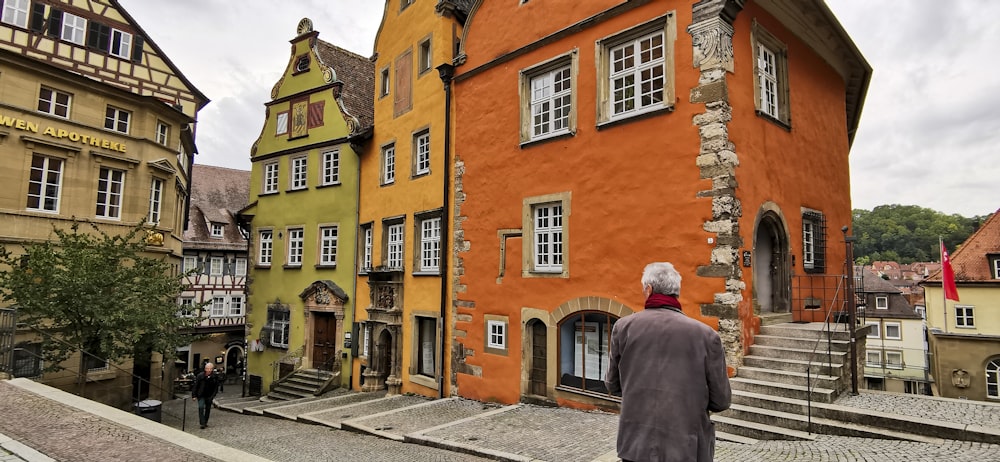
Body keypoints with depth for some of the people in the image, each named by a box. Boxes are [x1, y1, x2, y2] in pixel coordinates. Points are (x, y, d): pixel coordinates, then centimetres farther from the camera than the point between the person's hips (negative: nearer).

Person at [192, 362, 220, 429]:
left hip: (209, 396, 2)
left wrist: (213, 396, -6)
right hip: (201, 395, -2)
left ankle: (205, 422, 25)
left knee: (208, 409, 10)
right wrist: (194, 395, -7)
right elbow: (195, 386, -6)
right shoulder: (200, 376, -12)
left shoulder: (215, 377, -7)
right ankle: (202, 423, -12)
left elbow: (216, 387, 0)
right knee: (201, 407, -16)